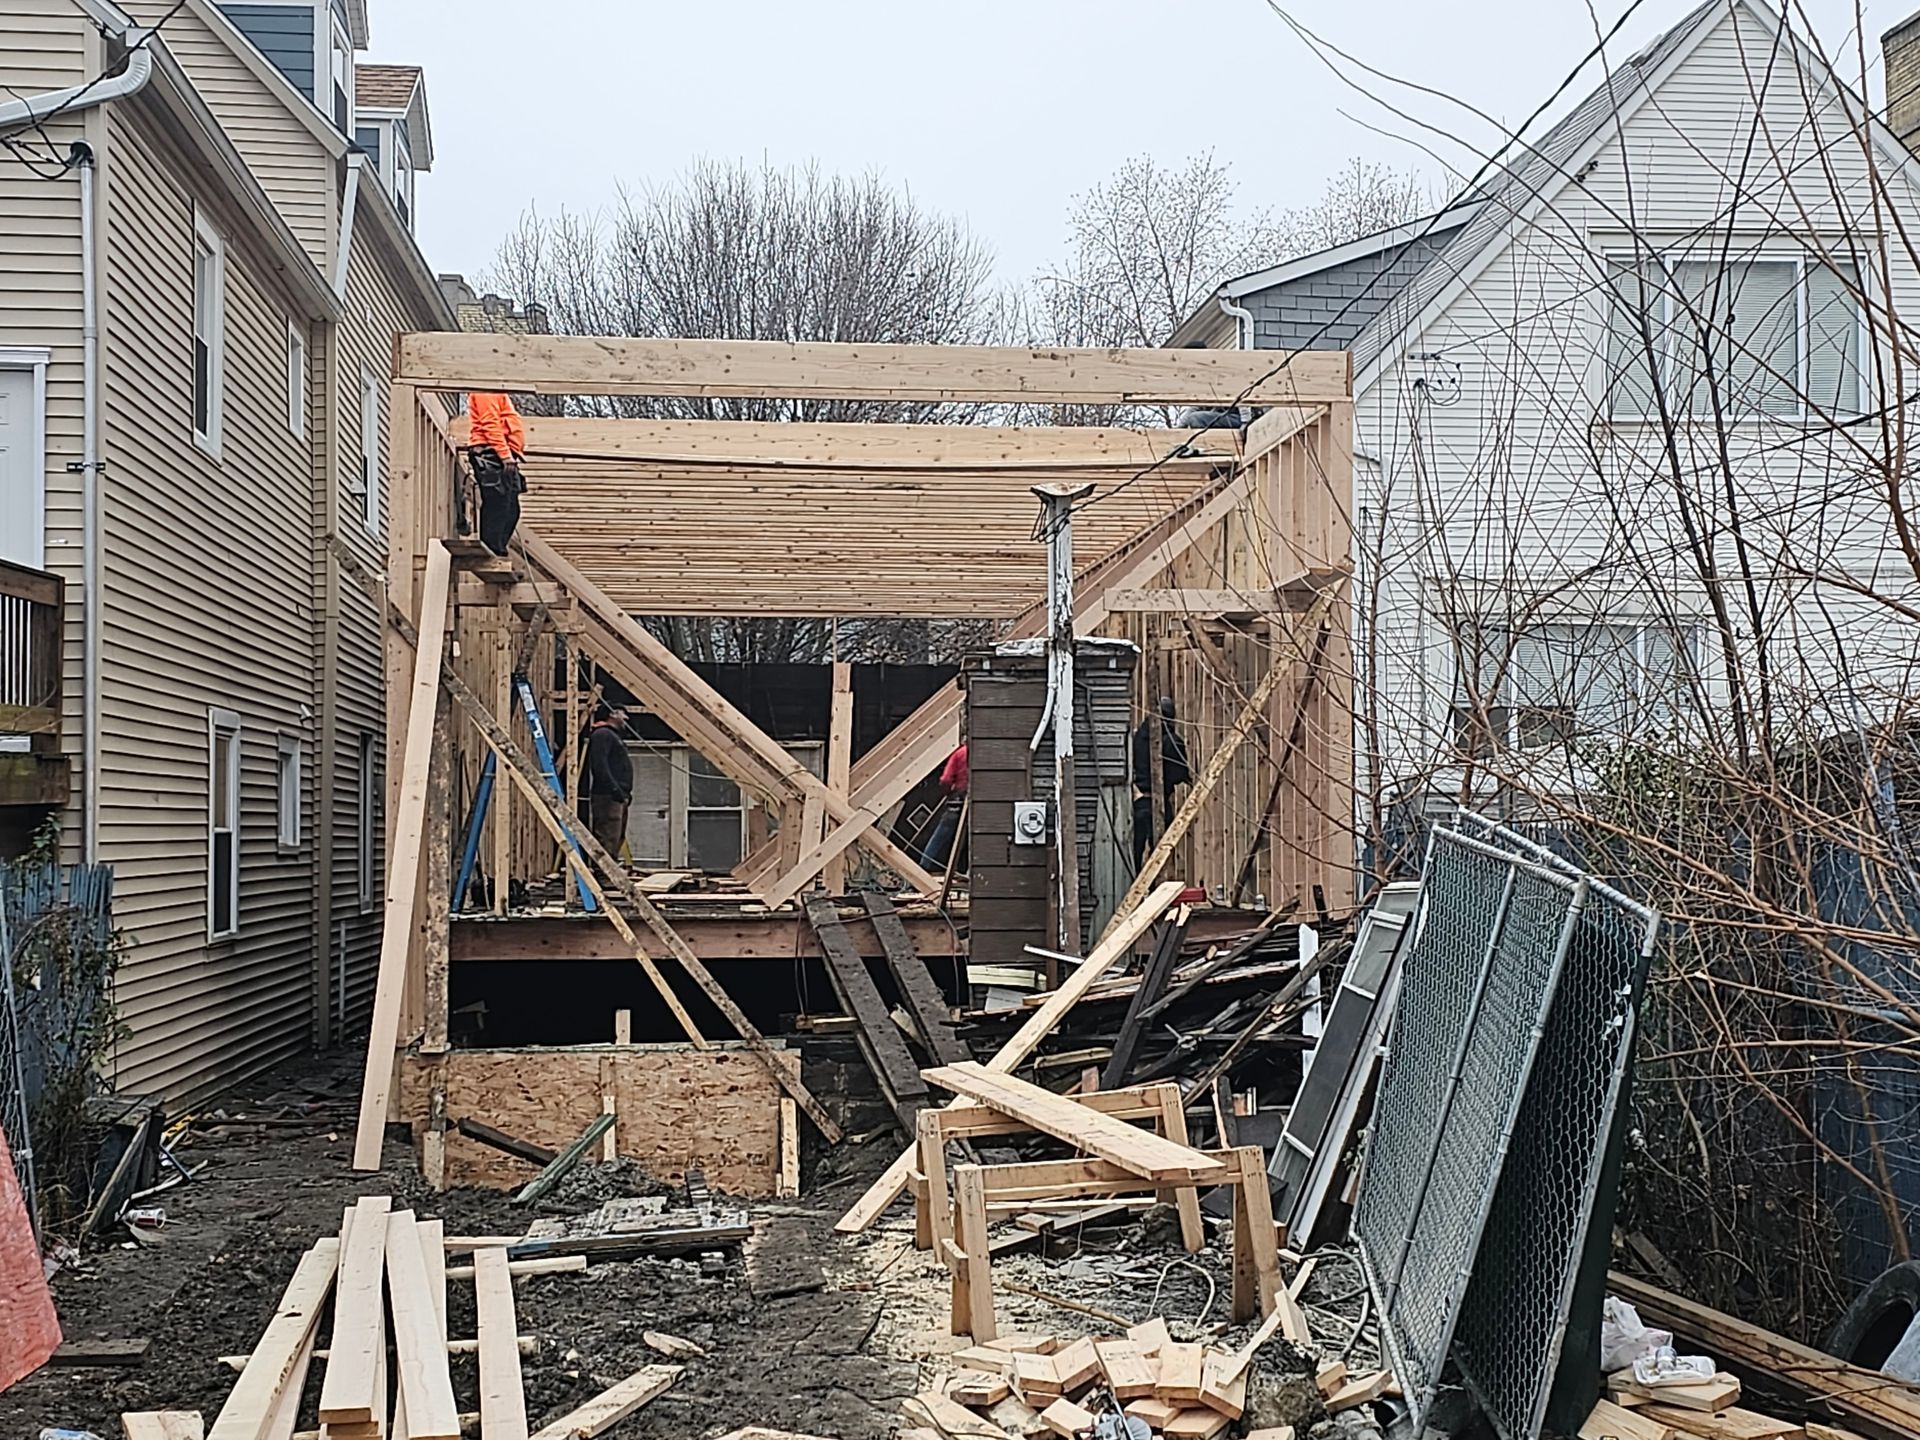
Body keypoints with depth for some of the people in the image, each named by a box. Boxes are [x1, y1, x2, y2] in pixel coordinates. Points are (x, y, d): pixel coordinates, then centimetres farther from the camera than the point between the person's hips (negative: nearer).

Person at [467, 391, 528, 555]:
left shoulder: (497, 394, 25)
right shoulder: (485, 393, -6)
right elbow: (489, 424, -16)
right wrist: (505, 455, -22)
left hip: (500, 457, 10)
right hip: (492, 455, -10)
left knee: (510, 511, 9)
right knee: (496, 509, -12)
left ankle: (496, 553, 12)